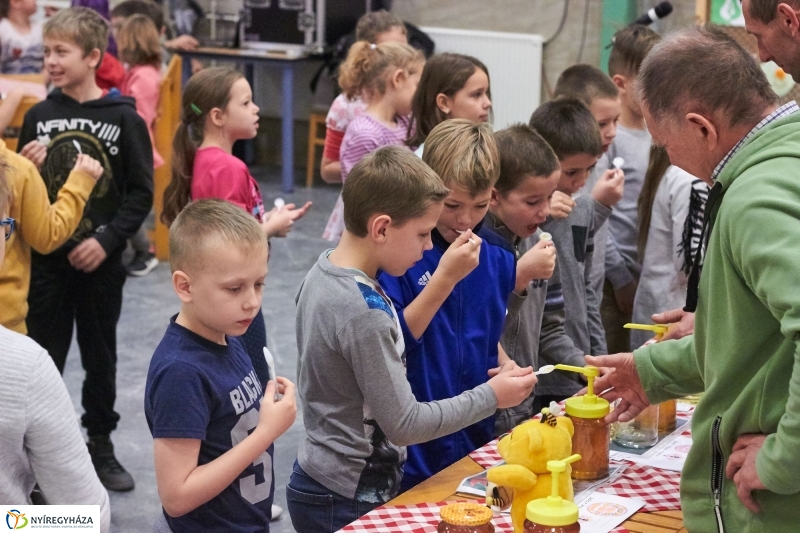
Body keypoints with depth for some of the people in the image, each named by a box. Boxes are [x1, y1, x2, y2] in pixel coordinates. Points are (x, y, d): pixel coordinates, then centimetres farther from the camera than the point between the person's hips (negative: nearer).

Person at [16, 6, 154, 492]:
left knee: (100, 357, 12)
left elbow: (141, 193, -7)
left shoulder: (123, 118, -7)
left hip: (100, 262, -2)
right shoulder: (39, 117, 1)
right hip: (46, 260, 2)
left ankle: (101, 446, 27)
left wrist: (106, 241, -15)